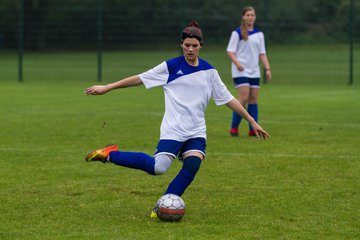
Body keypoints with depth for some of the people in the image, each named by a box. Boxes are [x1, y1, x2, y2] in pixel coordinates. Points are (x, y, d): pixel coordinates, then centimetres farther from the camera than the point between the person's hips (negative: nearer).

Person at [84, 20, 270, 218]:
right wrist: (106, 88, 2)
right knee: (158, 167, -20)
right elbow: (139, 79, 3)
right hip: (173, 129, -4)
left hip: (196, 131, 4)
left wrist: (252, 121, 11)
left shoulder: (209, 71, 8)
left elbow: (228, 99, 12)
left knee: (192, 166, -21)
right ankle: (110, 155, -1)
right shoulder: (171, 67, -1)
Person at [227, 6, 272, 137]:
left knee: (253, 99, 2)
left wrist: (267, 69, 4)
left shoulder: (259, 34, 12)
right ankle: (234, 128, -4)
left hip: (254, 71, 5)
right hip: (241, 71, -5)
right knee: (244, 98, -14)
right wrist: (237, 63, -24)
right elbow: (230, 51, -7)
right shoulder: (237, 33, -3)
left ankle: (253, 129, 4)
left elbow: (262, 53, 14)